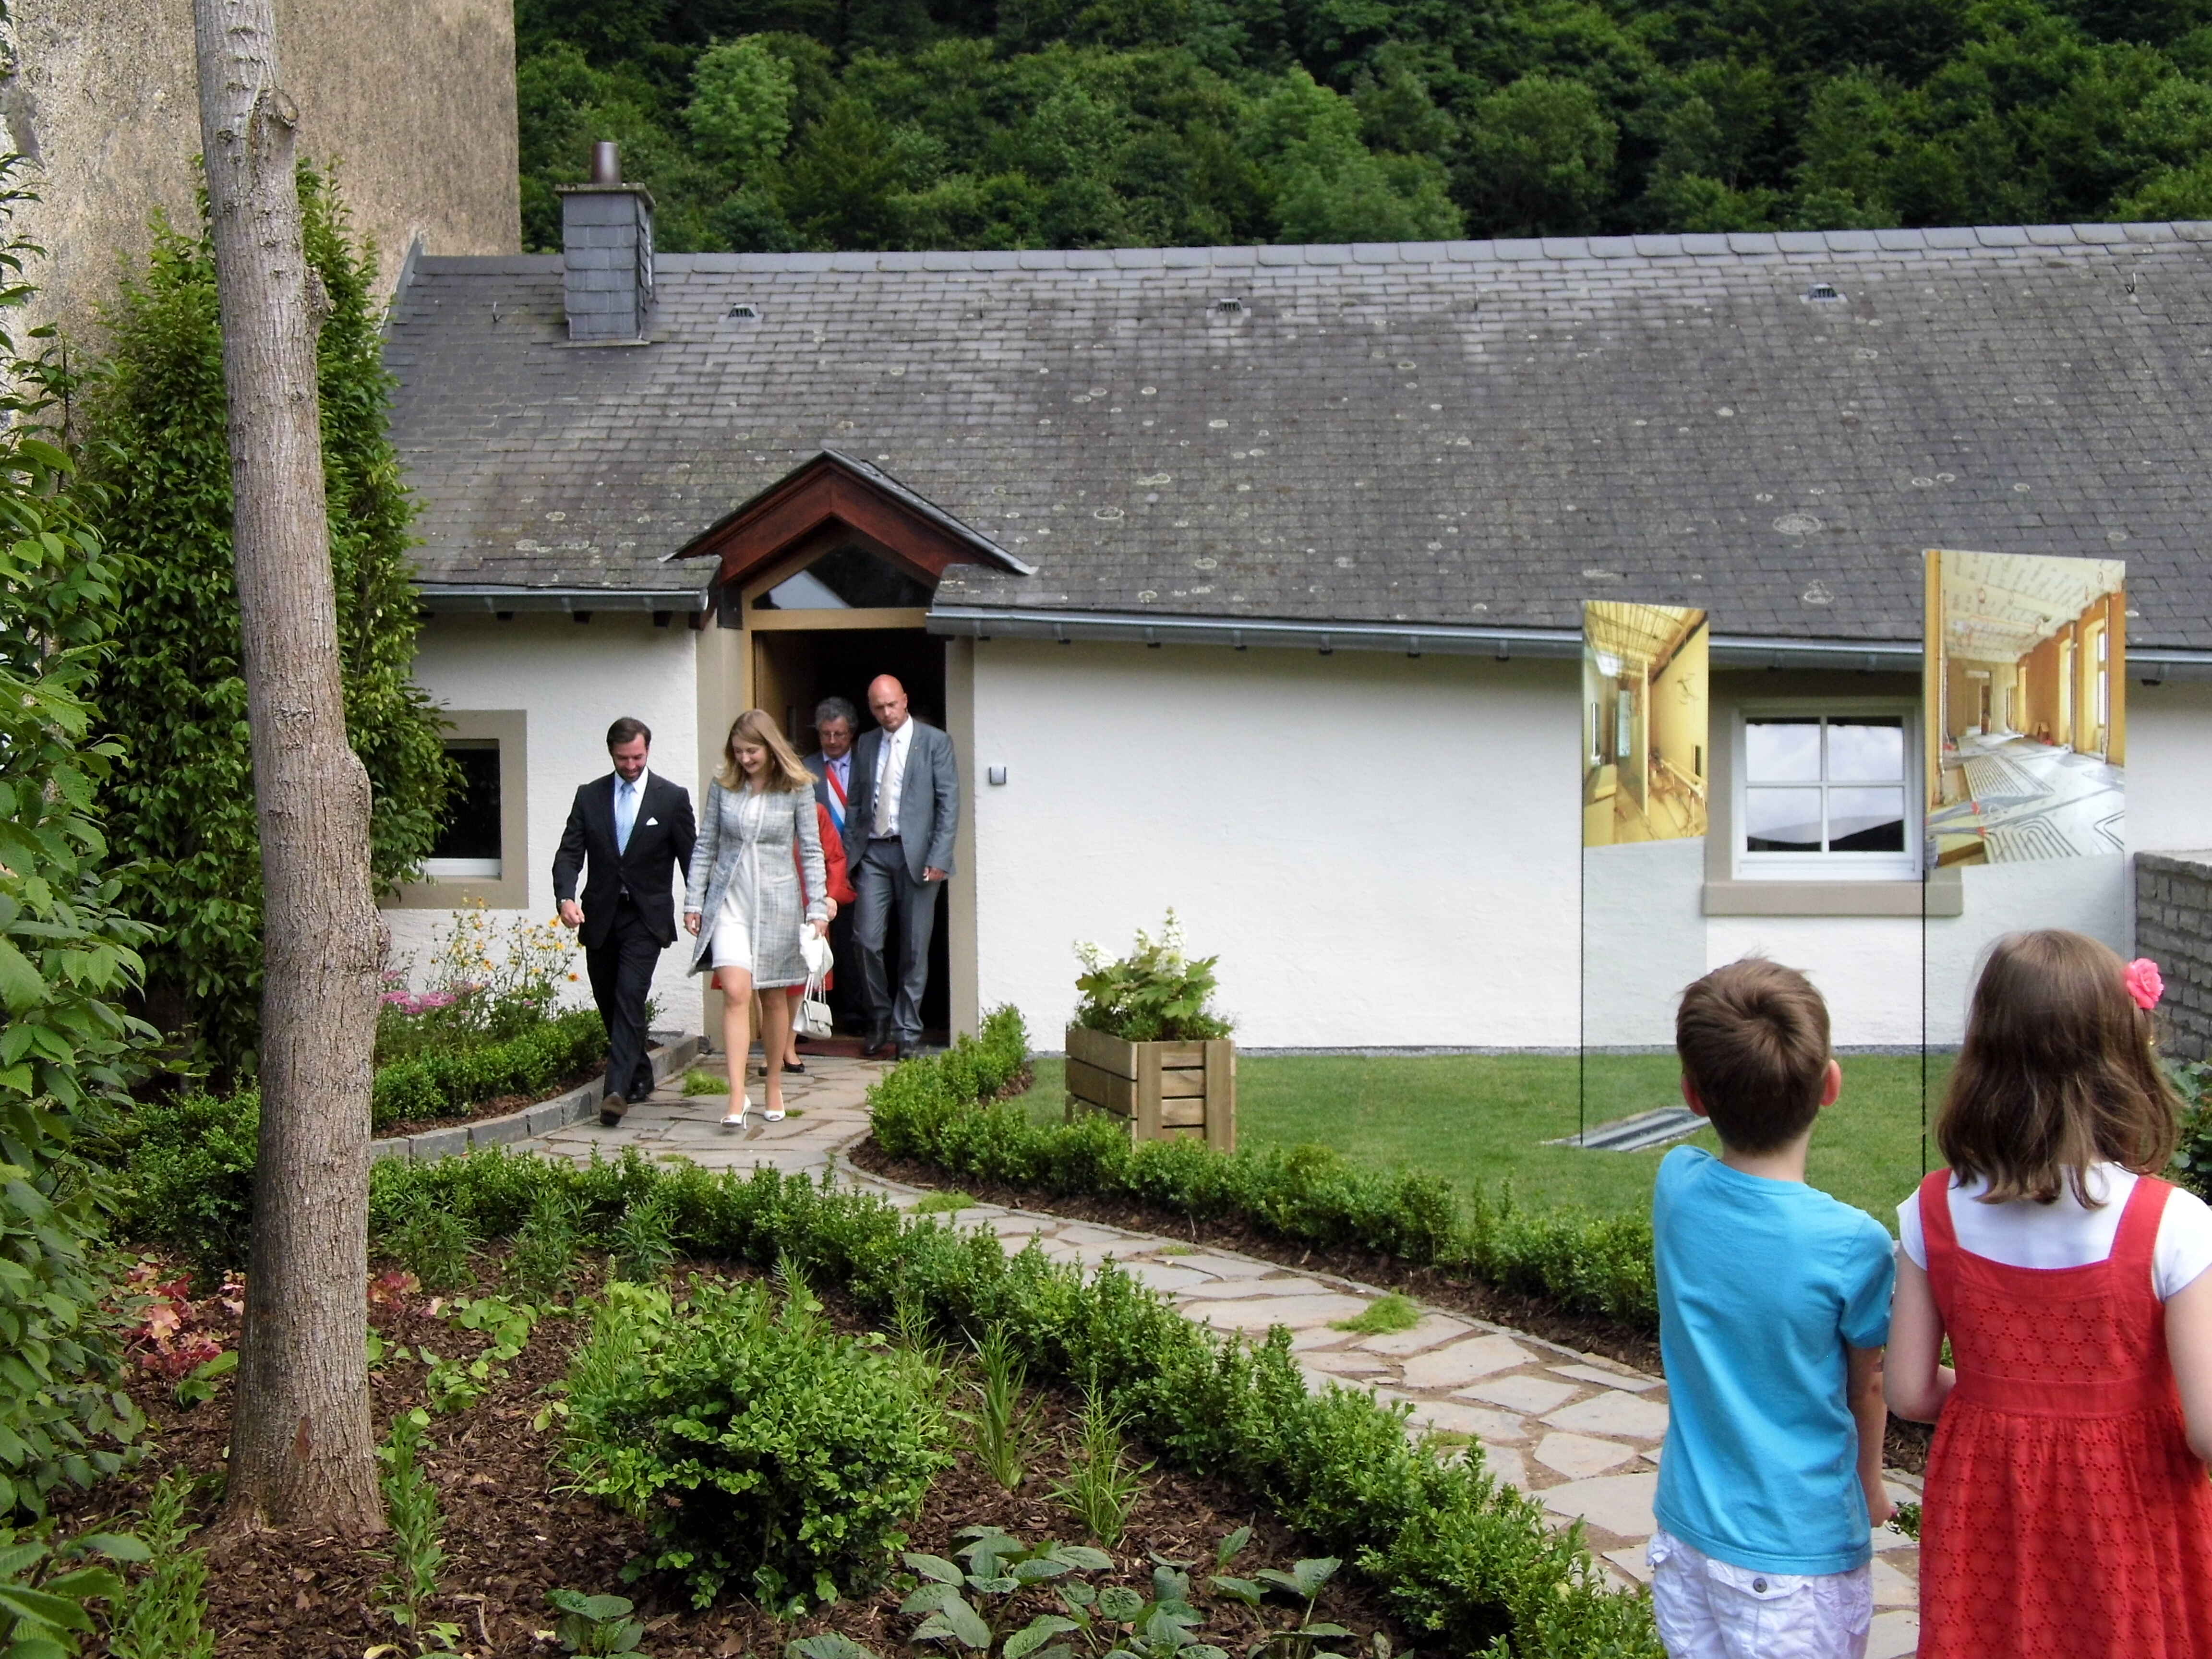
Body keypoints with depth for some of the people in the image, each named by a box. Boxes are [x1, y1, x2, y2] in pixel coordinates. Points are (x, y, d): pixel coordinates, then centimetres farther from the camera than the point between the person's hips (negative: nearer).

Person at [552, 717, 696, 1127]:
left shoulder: (673, 798, -1)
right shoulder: (589, 797, 6)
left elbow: (690, 857, 3)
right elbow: (569, 854, 1)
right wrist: (566, 897, -16)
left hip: (646, 916, -4)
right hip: (600, 916, 4)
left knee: (630, 997, -17)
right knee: (609, 1002, 12)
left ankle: (617, 1089, -21)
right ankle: (639, 1076, 30)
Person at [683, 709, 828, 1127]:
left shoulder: (797, 789, -1)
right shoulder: (723, 786, 3)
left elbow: (811, 851, 2)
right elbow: (705, 847, 9)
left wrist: (818, 908, -2)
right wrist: (693, 901, 6)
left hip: (777, 901, 0)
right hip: (729, 900, 0)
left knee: (773, 998, 9)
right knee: (735, 992, -14)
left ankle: (775, 1087, 24)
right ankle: (737, 1096, -17)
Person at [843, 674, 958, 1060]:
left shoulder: (935, 742, 1)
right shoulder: (865, 744, 14)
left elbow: (949, 804, -4)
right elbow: (854, 804, 16)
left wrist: (939, 858, -12)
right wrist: (847, 857, 8)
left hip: (916, 854, -3)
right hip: (873, 853, 3)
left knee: (915, 948, 1)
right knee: (867, 941, -3)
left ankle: (907, 1031, 10)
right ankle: (879, 1021, 15)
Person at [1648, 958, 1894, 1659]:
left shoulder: (1675, 1186, -12)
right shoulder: (1853, 1245, -22)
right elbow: (1866, 1389, -1)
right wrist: (1871, 1488, 13)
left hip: (1683, 1530, 4)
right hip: (1798, 1555, -4)